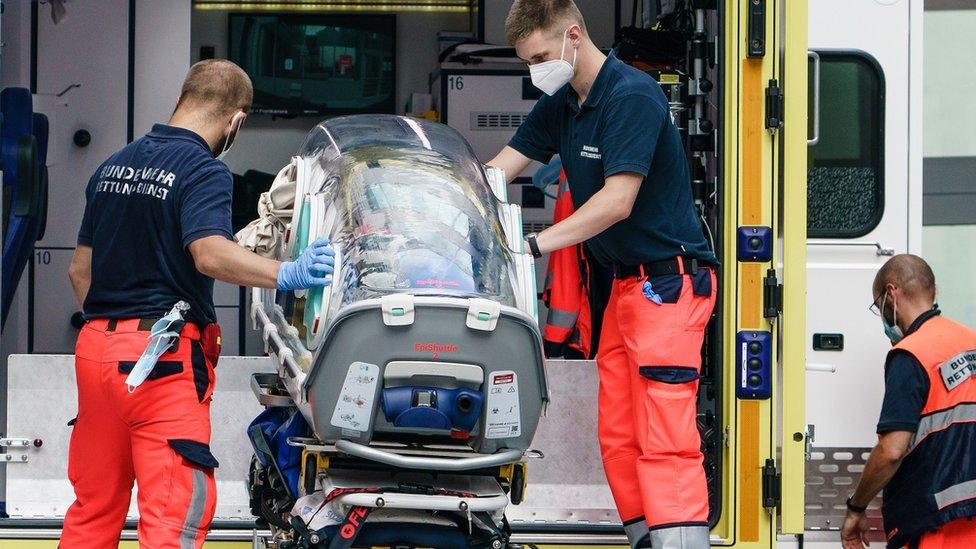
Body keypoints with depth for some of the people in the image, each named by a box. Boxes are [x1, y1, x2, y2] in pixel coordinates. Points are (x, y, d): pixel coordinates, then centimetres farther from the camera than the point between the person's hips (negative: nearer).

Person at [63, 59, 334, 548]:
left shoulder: (114, 166, 15)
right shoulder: (204, 171, -8)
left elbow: (80, 269, 20)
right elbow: (210, 252, -27)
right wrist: (285, 274, -34)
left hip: (96, 346, 8)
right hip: (165, 358, -8)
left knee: (93, 506, 14)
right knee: (178, 508, -11)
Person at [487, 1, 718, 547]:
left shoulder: (632, 97, -16)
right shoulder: (560, 106, 12)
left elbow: (617, 201, -22)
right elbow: (497, 172, 11)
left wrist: (535, 244, -26)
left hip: (670, 278, -9)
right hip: (626, 282, 9)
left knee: (665, 439, -16)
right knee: (618, 435, 6)